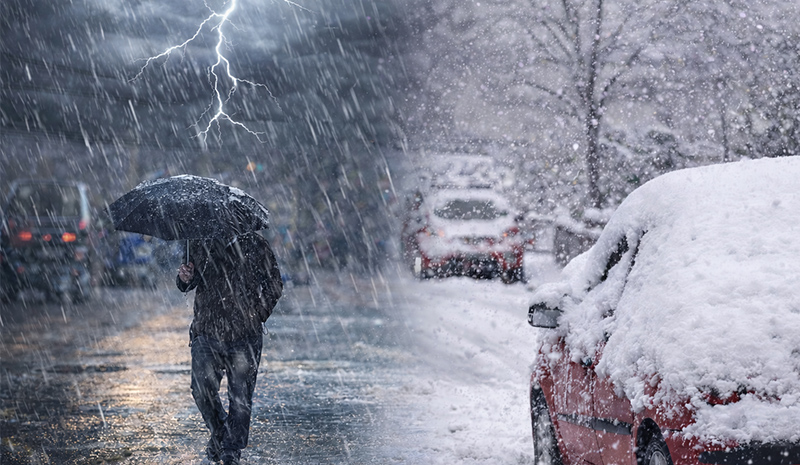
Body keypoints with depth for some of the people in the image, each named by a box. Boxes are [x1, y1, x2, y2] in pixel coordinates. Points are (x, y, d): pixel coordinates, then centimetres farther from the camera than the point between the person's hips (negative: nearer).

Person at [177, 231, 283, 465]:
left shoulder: (255, 244, 4)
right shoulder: (200, 245, 8)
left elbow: (274, 284, 10)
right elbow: (185, 285, 9)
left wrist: (258, 315, -1)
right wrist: (184, 278, -15)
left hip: (245, 335, -1)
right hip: (207, 332, 1)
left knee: (240, 397, 0)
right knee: (202, 388, -13)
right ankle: (218, 431, 15)